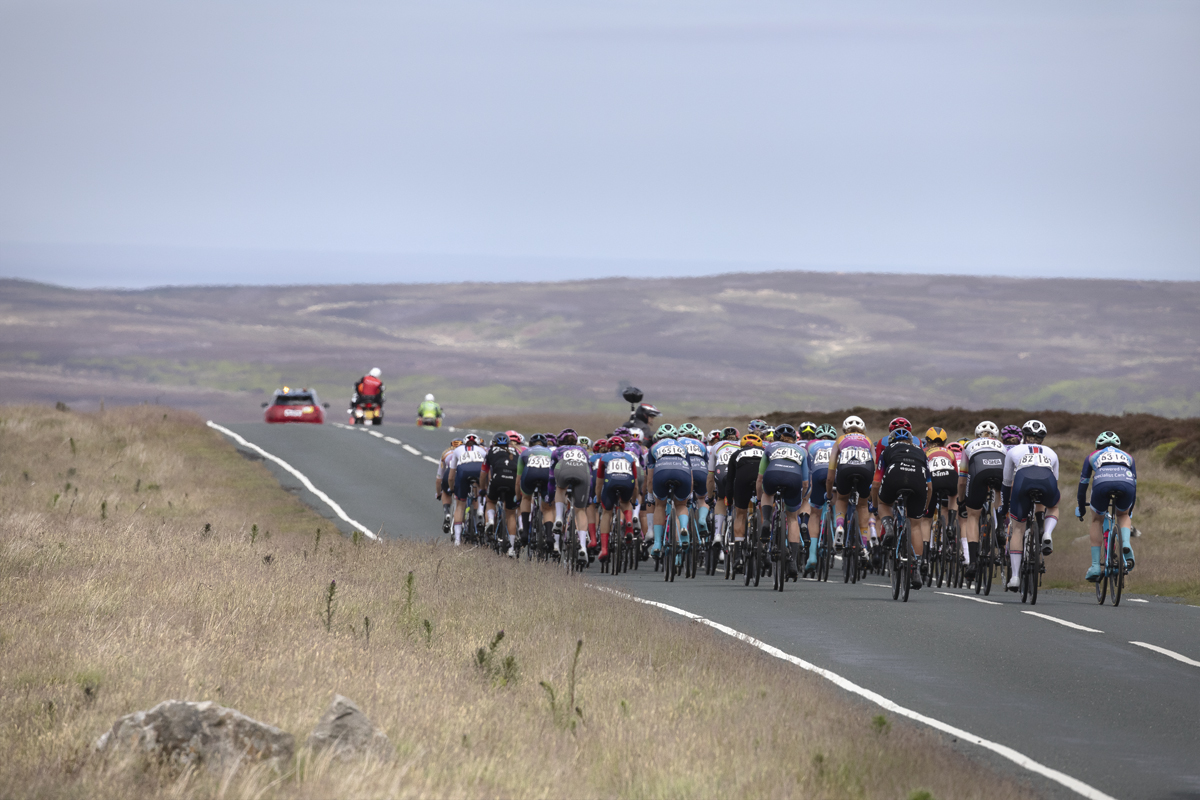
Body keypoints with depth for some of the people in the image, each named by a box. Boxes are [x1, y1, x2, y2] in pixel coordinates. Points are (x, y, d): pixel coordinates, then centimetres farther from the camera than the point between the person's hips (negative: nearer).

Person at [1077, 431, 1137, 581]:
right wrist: (1130, 513, 56)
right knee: (1123, 515, 33)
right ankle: (1126, 544, 3)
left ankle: (1095, 566, 18)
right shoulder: (1127, 457, 39)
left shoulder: (1093, 456, 36)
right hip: (1126, 484, 1)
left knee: (1097, 520, 26)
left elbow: (1083, 484, 39)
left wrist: (1080, 509, 53)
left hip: (1102, 484, -1)